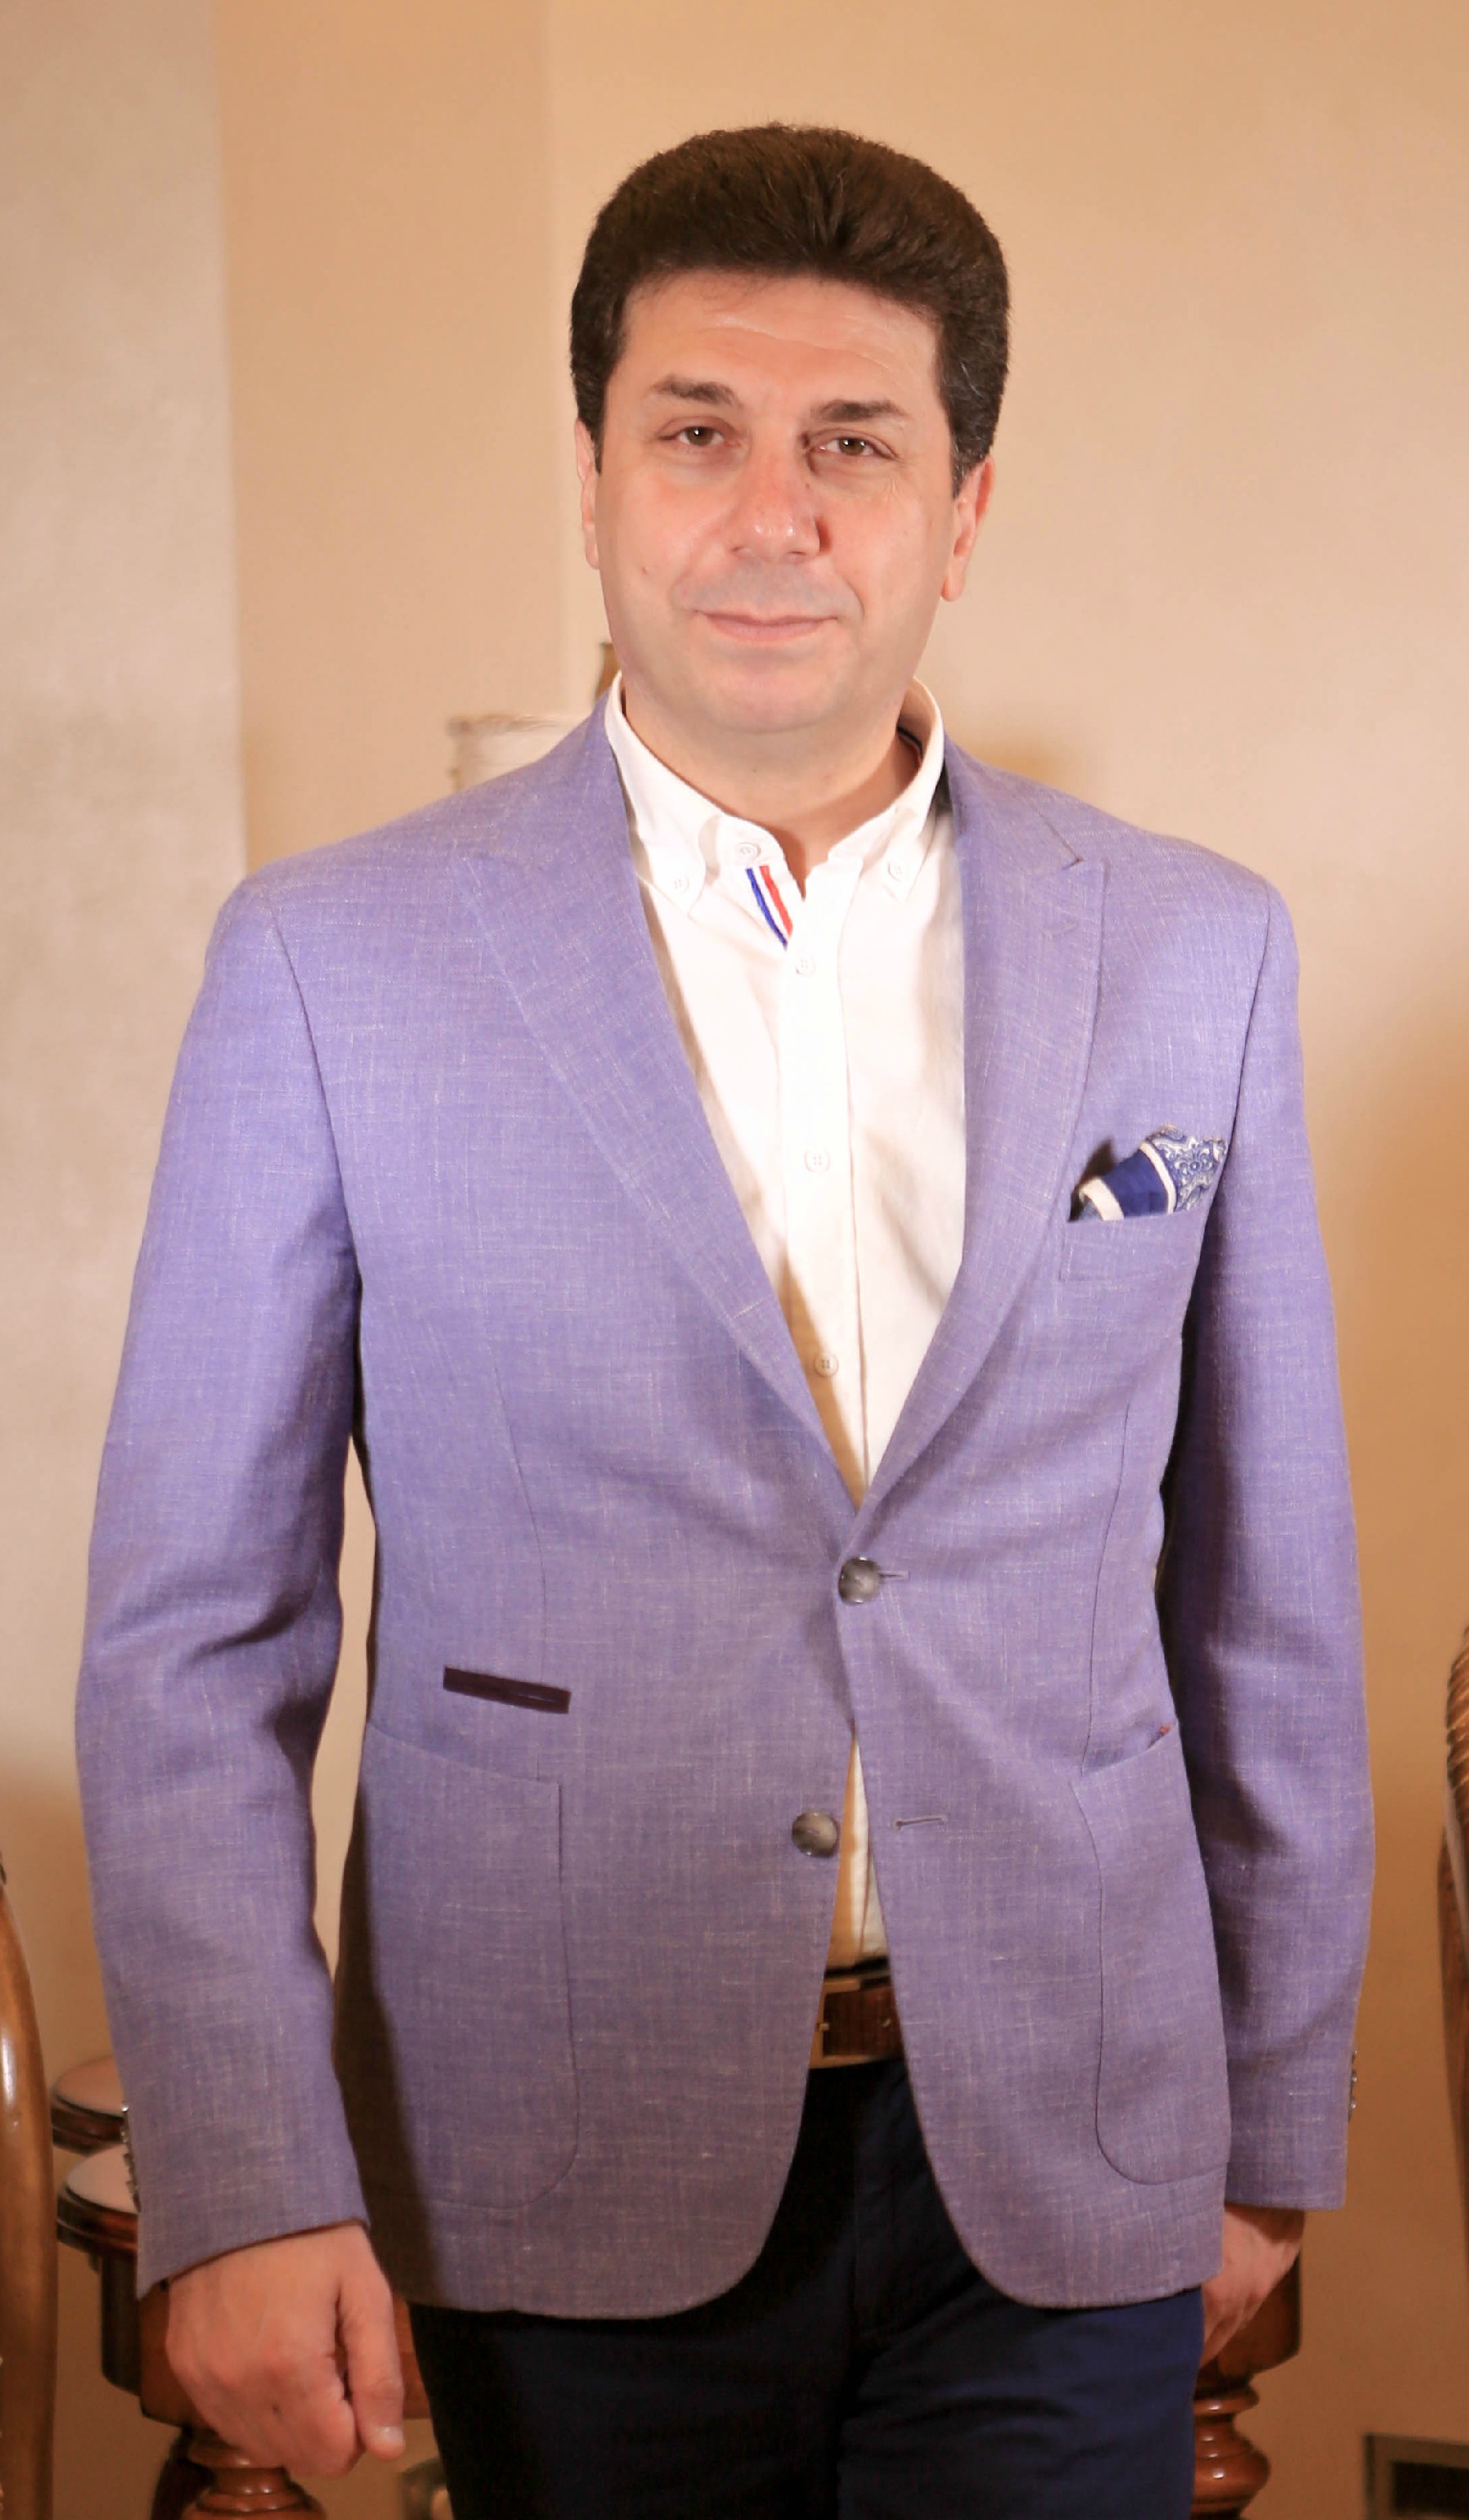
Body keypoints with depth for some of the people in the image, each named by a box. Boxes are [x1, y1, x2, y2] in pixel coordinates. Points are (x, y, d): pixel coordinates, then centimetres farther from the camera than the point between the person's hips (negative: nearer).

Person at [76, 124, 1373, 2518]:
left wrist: (1274, 2118, 9)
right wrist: (239, 2185, -8)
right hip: (572, 2183, -1)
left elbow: (1268, 1590, 6)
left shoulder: (1195, 953, 1)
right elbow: (195, 1624, -3)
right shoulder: (335, 964, -4)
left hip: (1063, 2160, 1)